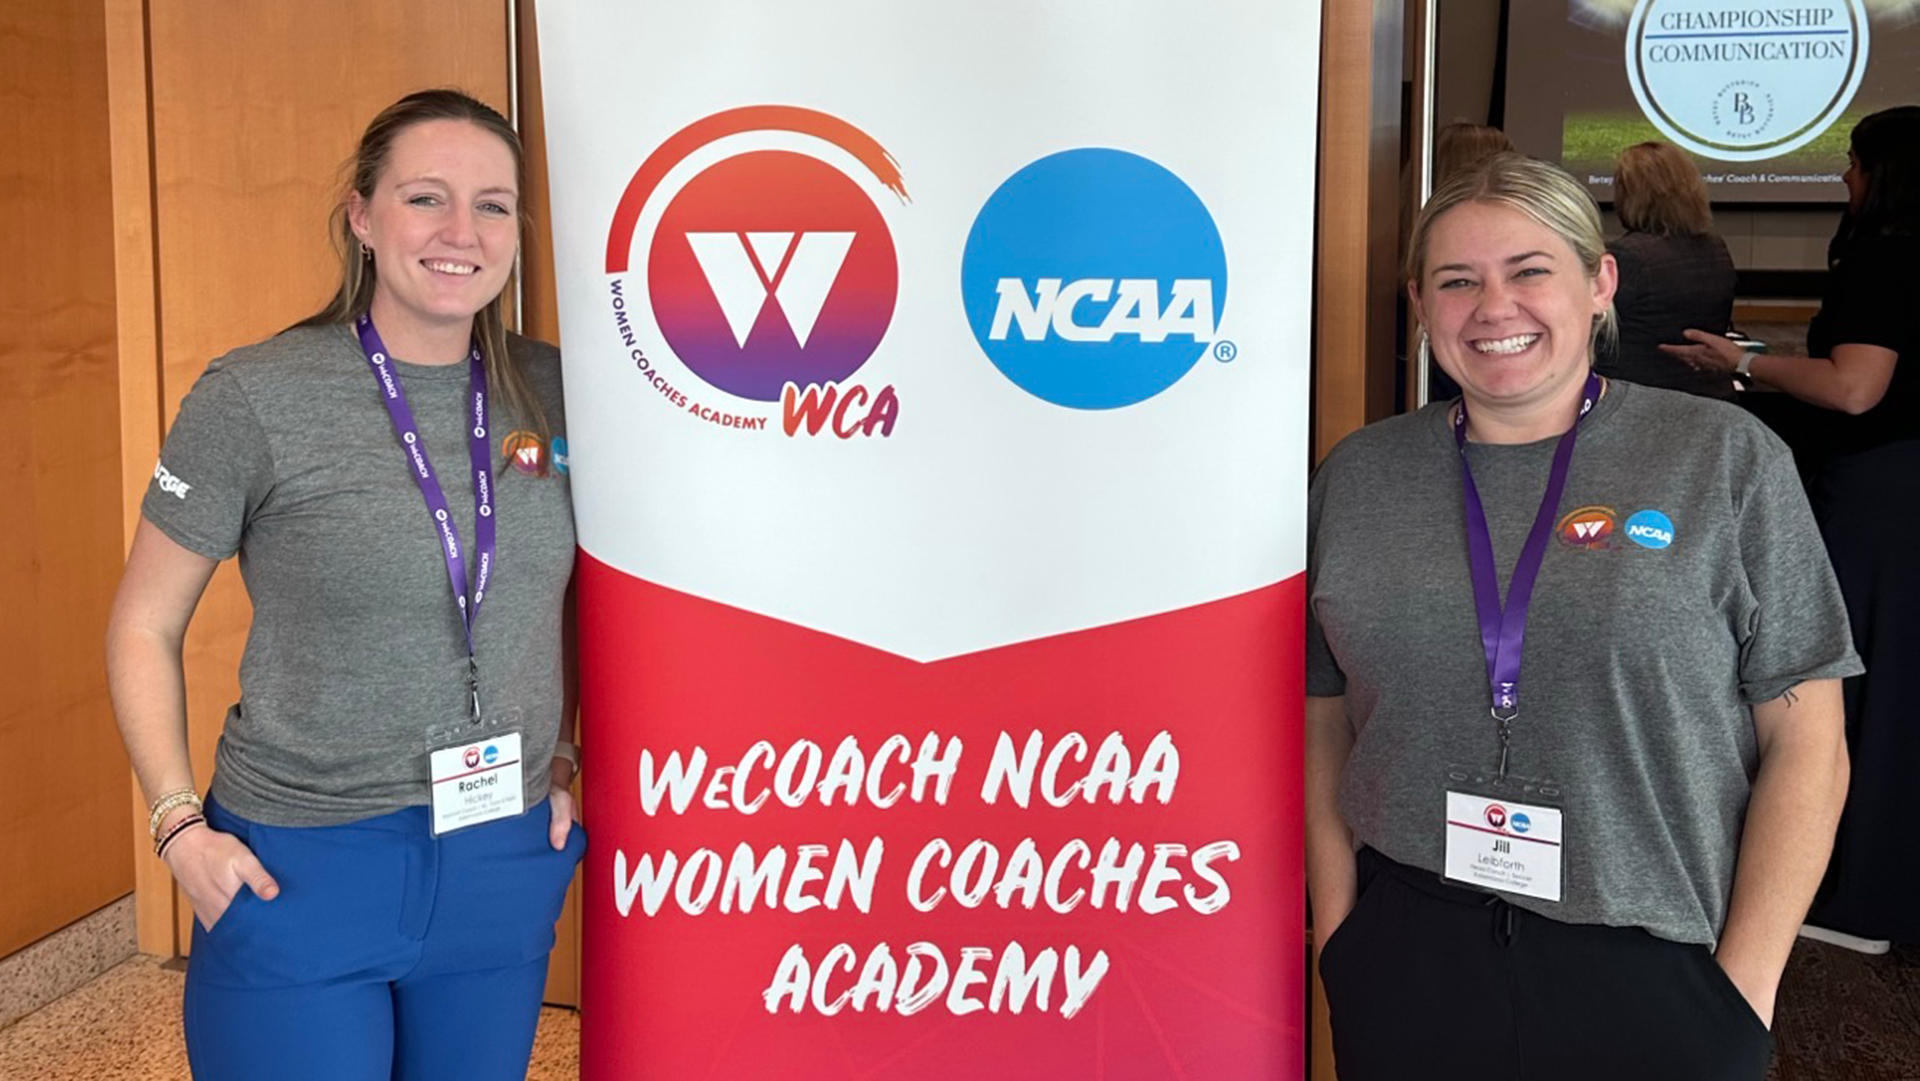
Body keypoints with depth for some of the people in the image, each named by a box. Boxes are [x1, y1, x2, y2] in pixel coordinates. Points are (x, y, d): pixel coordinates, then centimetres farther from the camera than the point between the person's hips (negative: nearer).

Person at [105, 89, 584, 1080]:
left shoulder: (550, 391, 1)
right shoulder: (253, 400, -10)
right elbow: (144, 627, -3)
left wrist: (559, 757, 8)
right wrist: (181, 827, -10)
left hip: (502, 868, 4)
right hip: (297, 874, -3)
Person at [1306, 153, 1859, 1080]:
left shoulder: (1726, 459, -2)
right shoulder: (1357, 475, 4)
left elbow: (1805, 745, -4)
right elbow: (1322, 731, 8)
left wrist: (1744, 986, -7)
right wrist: (1337, 931, 0)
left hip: (1653, 969, -1)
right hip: (1407, 959, 2)